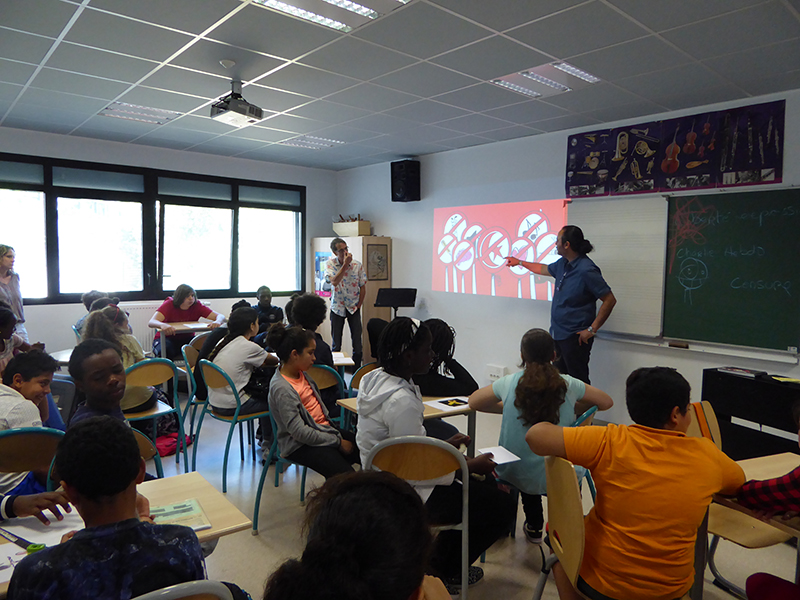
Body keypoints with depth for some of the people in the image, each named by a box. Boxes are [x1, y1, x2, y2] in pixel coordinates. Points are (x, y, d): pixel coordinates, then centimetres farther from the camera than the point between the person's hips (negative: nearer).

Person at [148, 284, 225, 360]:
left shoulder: (197, 305, -9)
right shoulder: (169, 304, -15)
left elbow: (220, 316, -13)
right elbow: (151, 322, -28)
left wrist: (217, 322, -40)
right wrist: (163, 325, -53)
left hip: (187, 339, 2)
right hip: (167, 338, -2)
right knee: (166, 351, -37)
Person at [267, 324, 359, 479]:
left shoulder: (301, 374, 8)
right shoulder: (281, 388, -19)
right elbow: (298, 431, -21)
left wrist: (335, 432, 8)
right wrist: (337, 442, -17)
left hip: (325, 430, 9)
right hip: (299, 445, -9)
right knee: (345, 475, -25)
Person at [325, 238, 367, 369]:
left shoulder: (357, 265, -6)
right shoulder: (330, 264, -7)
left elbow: (363, 288, 1)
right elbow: (334, 282, -25)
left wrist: (358, 305, -3)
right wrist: (345, 264, -26)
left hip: (354, 307, 1)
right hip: (337, 306, 0)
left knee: (357, 341, 0)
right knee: (336, 342, 6)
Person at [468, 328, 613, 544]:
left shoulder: (509, 383, -11)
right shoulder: (568, 385, -12)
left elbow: (473, 402, 6)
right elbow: (607, 402, 6)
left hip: (515, 476, 1)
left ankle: (534, 528, 50)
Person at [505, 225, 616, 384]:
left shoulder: (586, 270, -19)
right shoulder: (563, 263, 7)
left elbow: (610, 300, -18)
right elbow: (545, 269, 30)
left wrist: (592, 330, -18)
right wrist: (519, 262, 37)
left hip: (575, 337, -9)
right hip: (558, 334, 9)